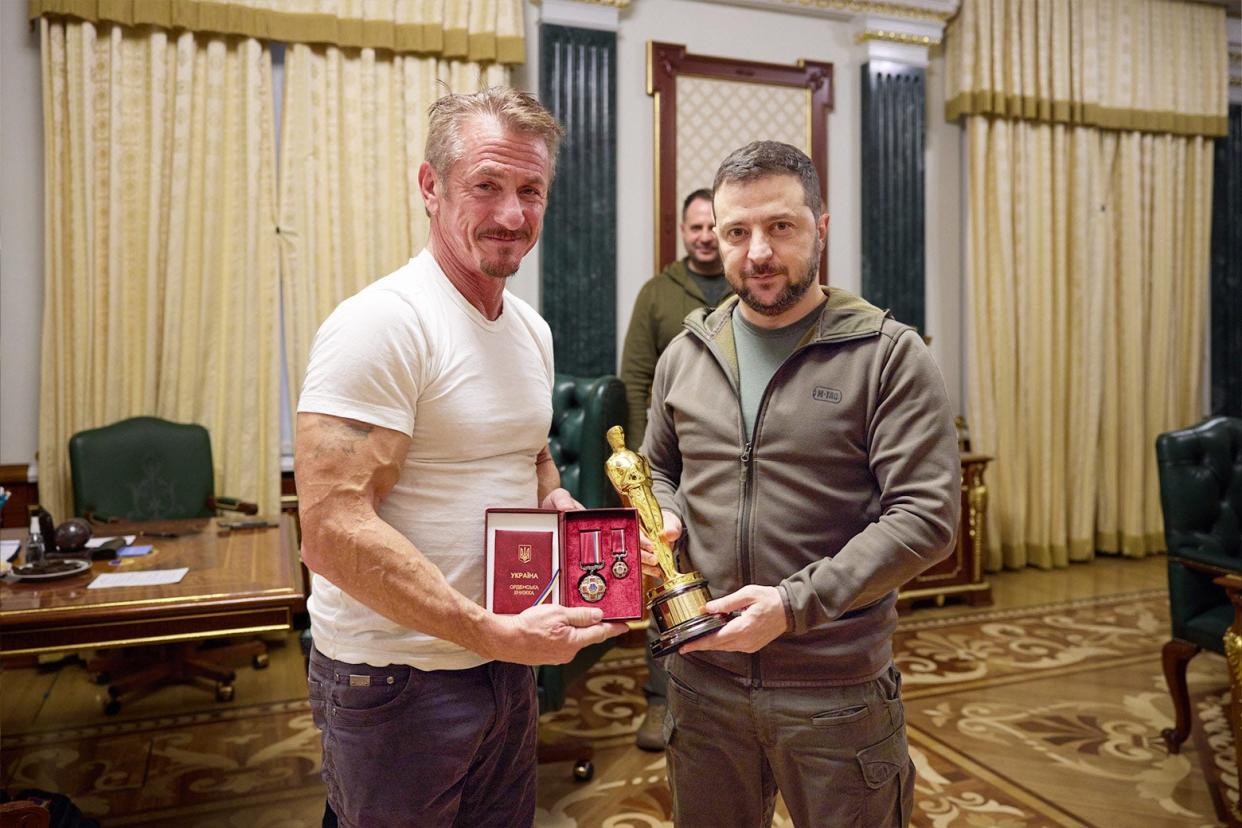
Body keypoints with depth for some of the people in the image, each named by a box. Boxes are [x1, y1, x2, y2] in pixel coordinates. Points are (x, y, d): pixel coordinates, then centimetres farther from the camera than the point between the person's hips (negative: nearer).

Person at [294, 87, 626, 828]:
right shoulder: (384, 323, -20)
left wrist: (564, 507, -3)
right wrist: (494, 633, -25)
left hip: (507, 664, 8)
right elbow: (333, 531, -25)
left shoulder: (532, 329, 6)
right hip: (397, 681, -7)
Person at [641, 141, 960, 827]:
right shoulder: (685, 355, 6)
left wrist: (794, 604, -20)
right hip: (701, 679, 4)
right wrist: (663, 524, -4)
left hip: (837, 693, -3)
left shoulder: (889, 357, -8)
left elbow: (925, 517, -14)